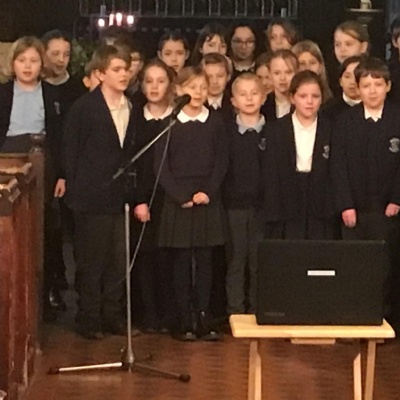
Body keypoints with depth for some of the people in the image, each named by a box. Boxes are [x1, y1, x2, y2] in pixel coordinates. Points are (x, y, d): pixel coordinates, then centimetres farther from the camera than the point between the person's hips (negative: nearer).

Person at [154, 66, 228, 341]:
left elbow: (221, 163, 4)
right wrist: (180, 196, -11)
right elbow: (161, 165, -2)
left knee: (205, 260, 3)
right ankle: (184, 321, 6)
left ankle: (203, 318, 8)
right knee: (182, 260, 2)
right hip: (178, 201, -1)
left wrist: (208, 192, -9)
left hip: (208, 202, 2)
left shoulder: (216, 123, 5)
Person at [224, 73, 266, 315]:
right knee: (236, 261, 5)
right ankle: (236, 313, 11)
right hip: (234, 205, 0)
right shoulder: (226, 131, 3)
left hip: (262, 206, 0)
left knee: (259, 263, 5)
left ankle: (257, 312, 14)